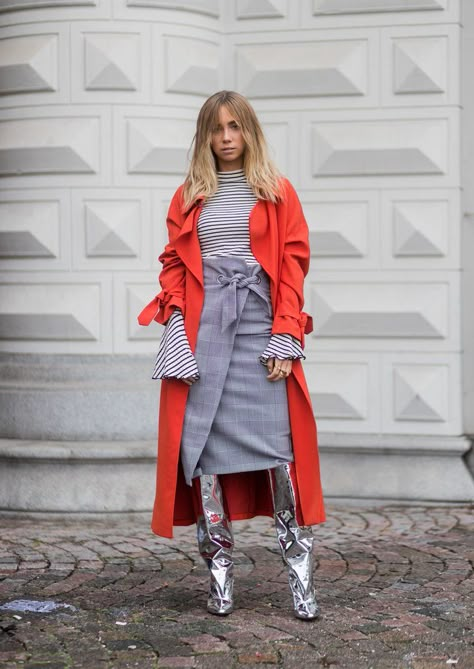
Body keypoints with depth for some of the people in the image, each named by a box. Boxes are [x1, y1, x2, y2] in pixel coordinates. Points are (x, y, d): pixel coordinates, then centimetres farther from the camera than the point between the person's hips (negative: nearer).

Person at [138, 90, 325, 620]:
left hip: (259, 321, -2)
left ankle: (299, 573, -2)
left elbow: (292, 264, 3)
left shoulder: (277, 192, 10)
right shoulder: (189, 197, 16)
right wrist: (176, 328, -3)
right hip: (201, 327, 2)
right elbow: (173, 264, 12)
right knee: (201, 443, -4)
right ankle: (219, 572, 4)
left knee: (277, 442, -8)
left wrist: (286, 336, -7)